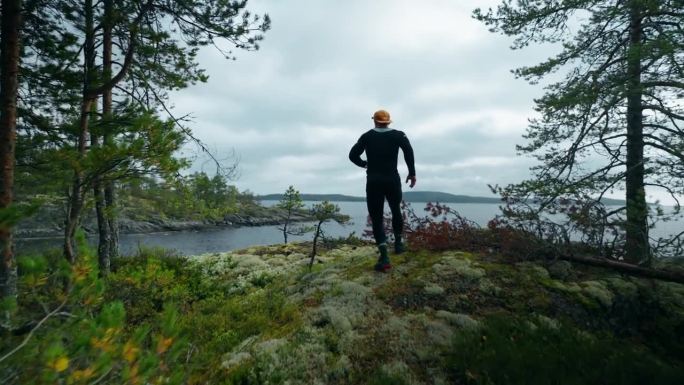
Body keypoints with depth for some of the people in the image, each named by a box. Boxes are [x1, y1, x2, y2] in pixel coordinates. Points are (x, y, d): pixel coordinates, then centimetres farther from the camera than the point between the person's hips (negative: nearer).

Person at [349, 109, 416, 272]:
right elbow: (408, 149, -13)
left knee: (376, 218, 0)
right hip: (392, 180, 1)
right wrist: (412, 172, -8)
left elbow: (352, 155, 3)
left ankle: (384, 256, -12)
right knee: (396, 211, 25)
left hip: (373, 182, 0)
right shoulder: (398, 135, 5)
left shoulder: (367, 136, 8)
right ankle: (398, 243, 32)